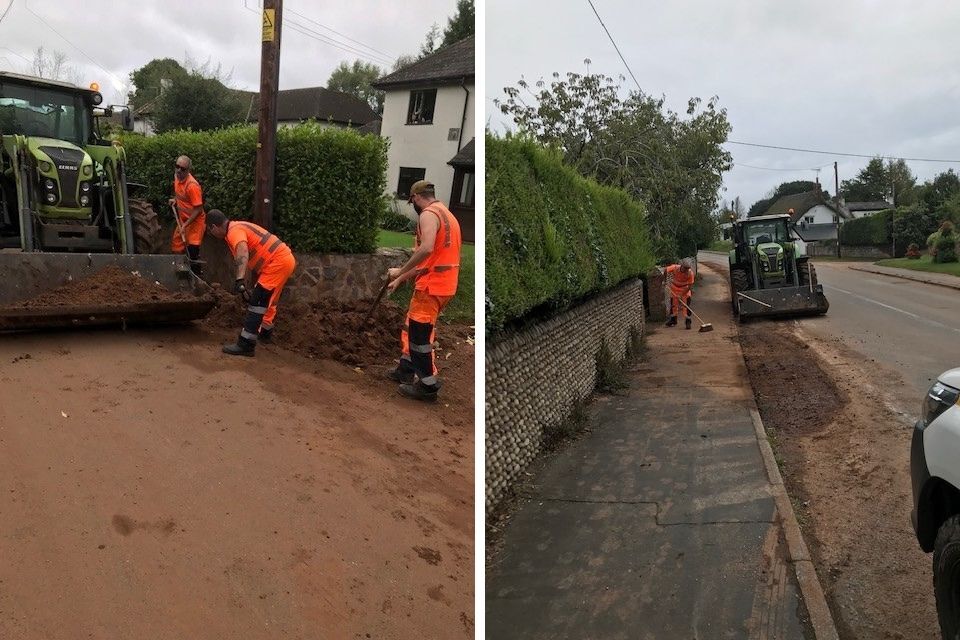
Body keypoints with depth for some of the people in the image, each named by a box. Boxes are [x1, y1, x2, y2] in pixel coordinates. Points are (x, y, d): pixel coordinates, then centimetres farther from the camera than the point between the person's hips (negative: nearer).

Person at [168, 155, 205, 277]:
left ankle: (198, 277, 6)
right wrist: (175, 199, 3)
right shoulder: (176, 176, -1)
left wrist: (185, 225, -24)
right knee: (176, 248, 17)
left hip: (194, 221, -9)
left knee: (192, 253, -8)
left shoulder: (192, 185, -27)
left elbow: (198, 209, -24)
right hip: (182, 220, 9)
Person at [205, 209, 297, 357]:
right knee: (269, 300, 27)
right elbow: (244, 259, 31)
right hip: (285, 259, 11)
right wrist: (243, 283, 38)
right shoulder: (237, 227, 20)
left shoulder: (234, 231, -13)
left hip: (278, 262, -11)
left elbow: (242, 253, -34)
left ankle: (246, 345, -7)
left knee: (257, 302, -9)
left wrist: (239, 280, -47)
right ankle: (265, 332, 46)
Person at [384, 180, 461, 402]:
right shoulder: (446, 214, 20)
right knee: (412, 327, 21)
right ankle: (406, 369, 32)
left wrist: (400, 271, -19)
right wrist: (400, 280, 25)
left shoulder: (429, 214, -11)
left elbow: (426, 249, -29)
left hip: (432, 285, -10)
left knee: (420, 333, -2)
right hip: (444, 284, 10)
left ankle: (428, 386, 5)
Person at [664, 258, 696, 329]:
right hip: (675, 287, 2)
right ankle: (673, 320, 23)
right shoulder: (675, 268, -26)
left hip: (685, 289, -1)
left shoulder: (690, 273, -27)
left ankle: (688, 321, 1)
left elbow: (689, 285, -22)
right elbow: (665, 270, -8)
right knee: (673, 304, 8)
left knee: (686, 305, -8)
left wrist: (682, 294, -27)